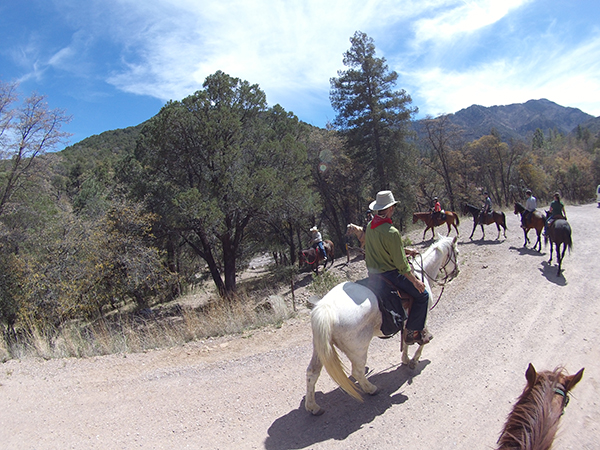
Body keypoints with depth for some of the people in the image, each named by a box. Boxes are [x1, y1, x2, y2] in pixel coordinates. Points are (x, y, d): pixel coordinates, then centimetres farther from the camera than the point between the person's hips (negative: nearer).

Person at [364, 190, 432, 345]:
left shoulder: (369, 226, 2)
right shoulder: (391, 232, -25)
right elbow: (401, 265, -20)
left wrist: (405, 251, 20)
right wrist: (415, 281, -8)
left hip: (373, 273, 9)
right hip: (389, 274, -9)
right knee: (422, 294, 4)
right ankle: (412, 332, 10)